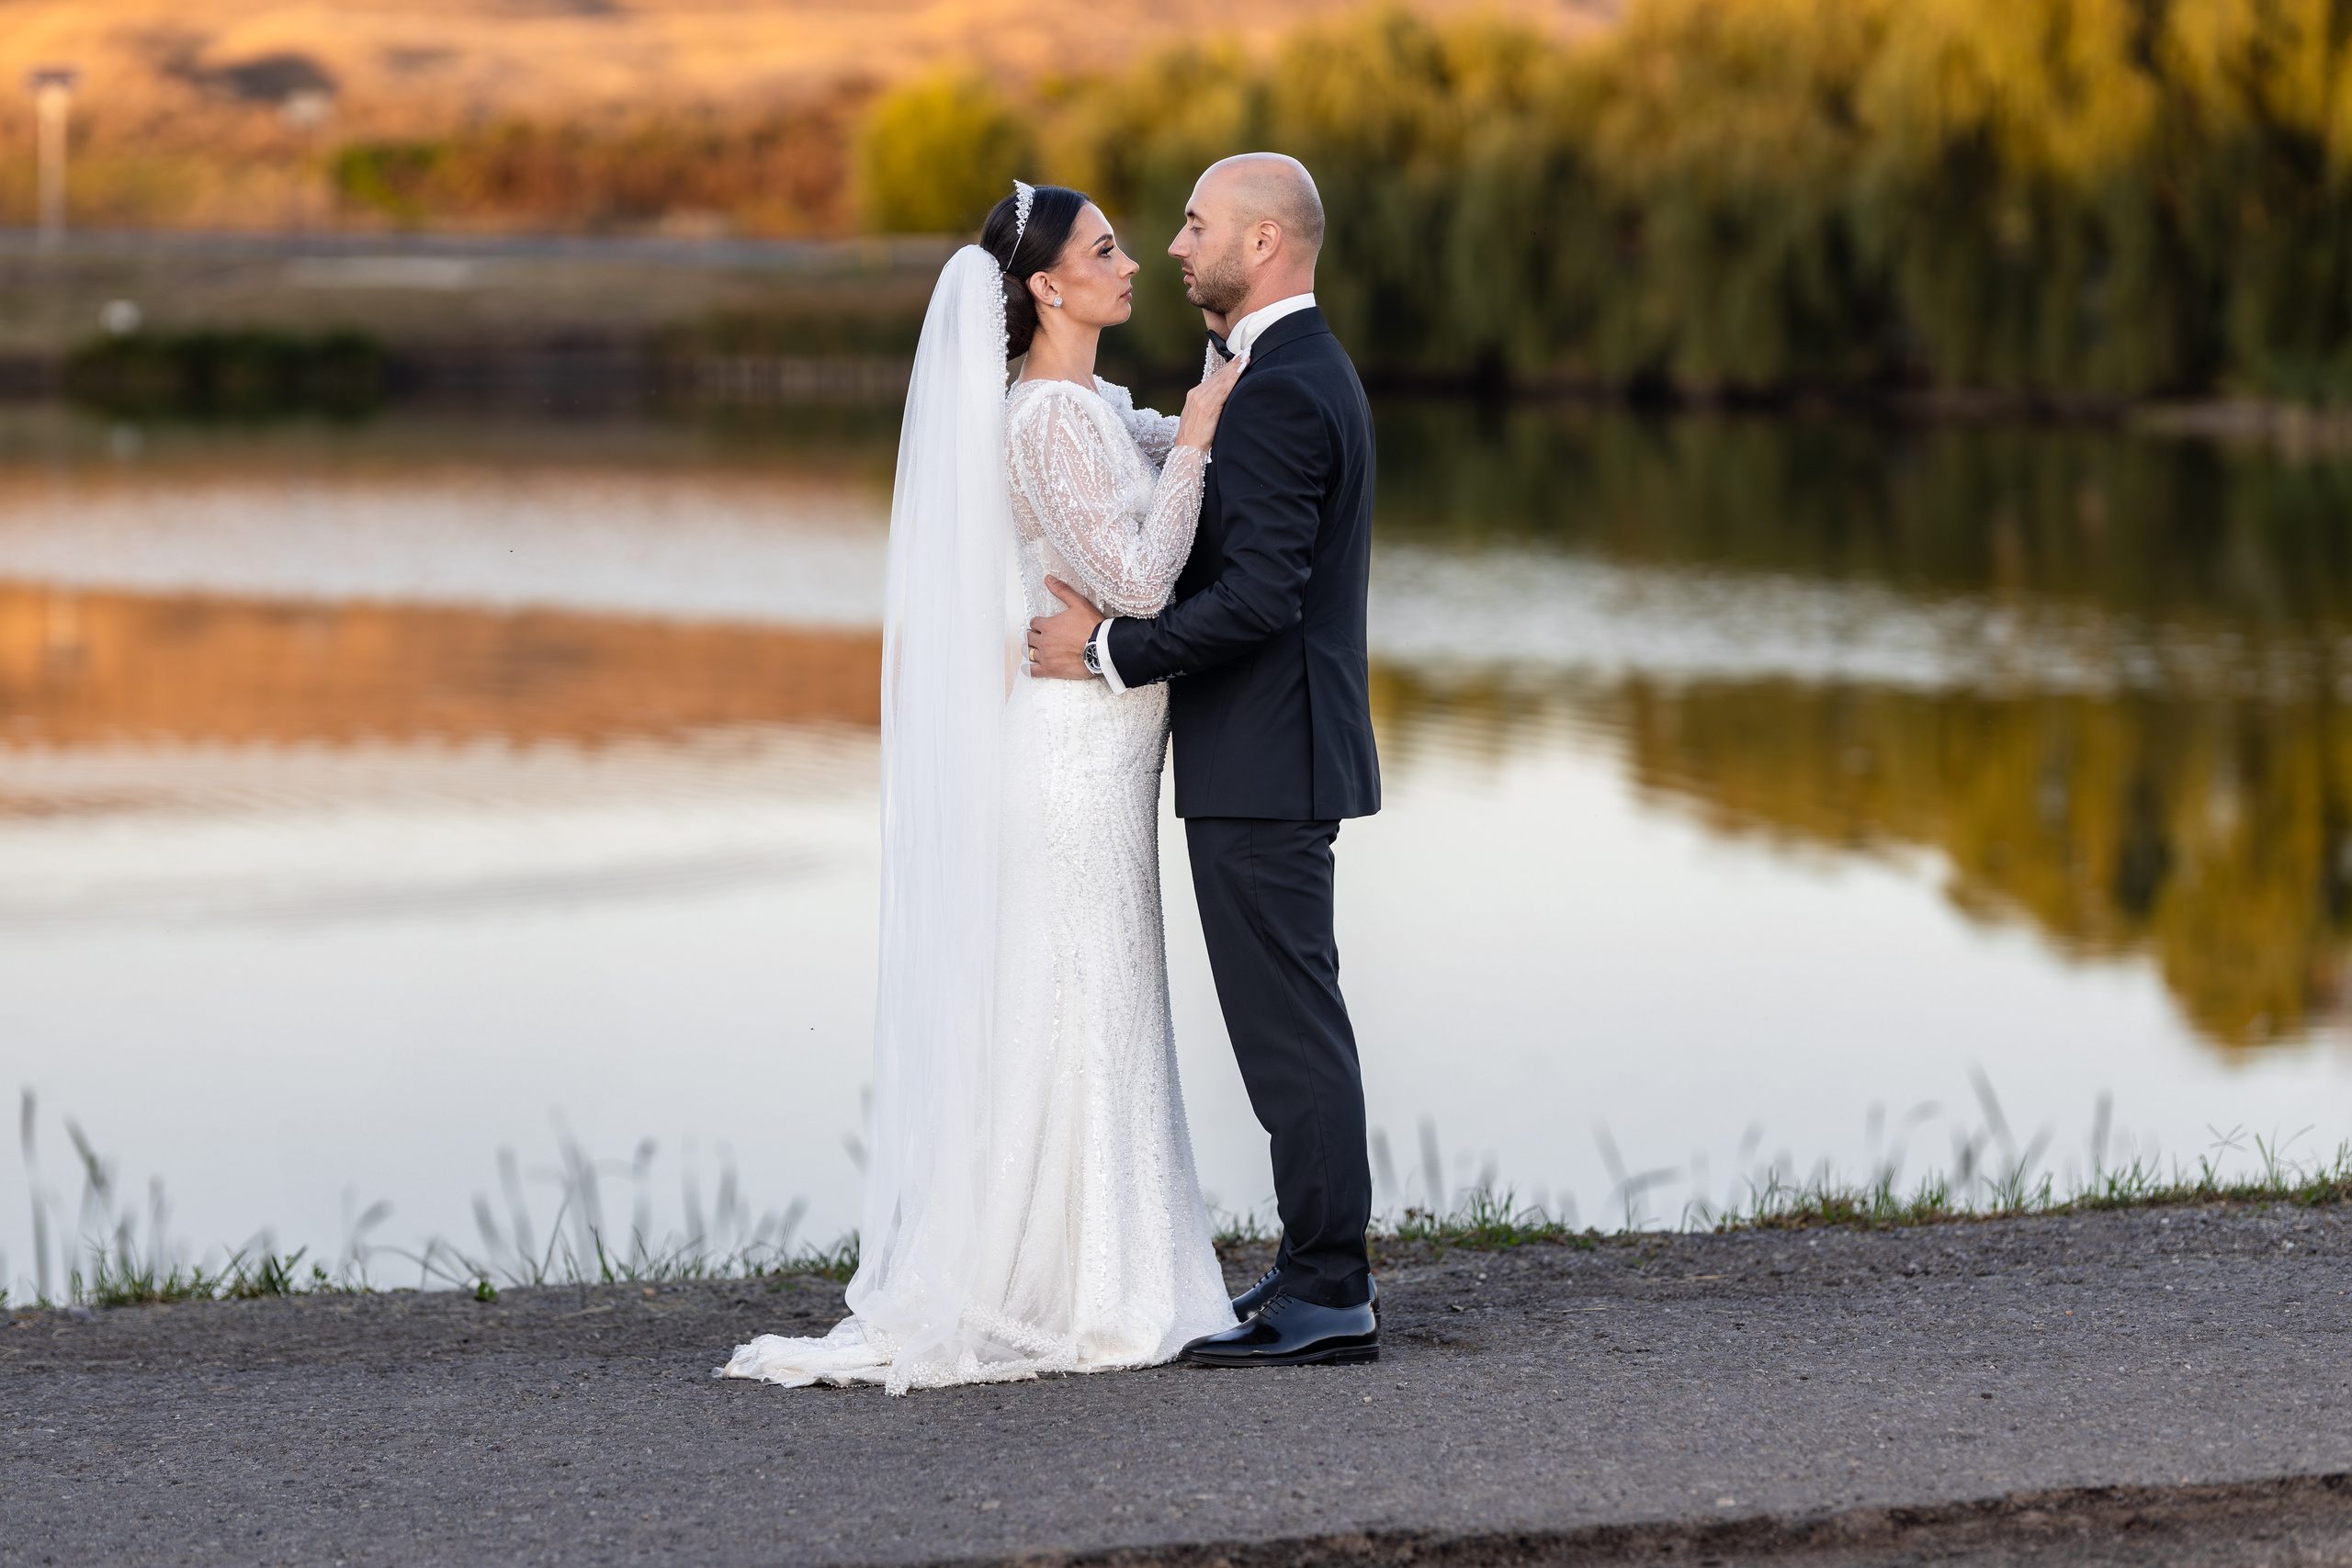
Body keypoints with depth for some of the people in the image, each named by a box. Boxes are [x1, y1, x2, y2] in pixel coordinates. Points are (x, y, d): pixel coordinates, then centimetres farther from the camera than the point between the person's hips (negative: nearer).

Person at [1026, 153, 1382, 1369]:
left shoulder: (1280, 392, -17)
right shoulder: (1306, 371, 16)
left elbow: (1259, 597, -24)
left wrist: (1108, 654, -17)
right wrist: (1121, 618, 6)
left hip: (1265, 764, -11)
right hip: (1271, 762, 11)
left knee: (1288, 1024, -6)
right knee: (1291, 1024, 13)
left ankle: (1327, 1300, -2)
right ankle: (1321, 1274, 19)